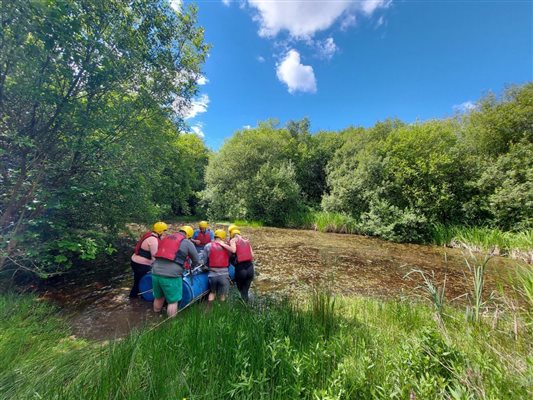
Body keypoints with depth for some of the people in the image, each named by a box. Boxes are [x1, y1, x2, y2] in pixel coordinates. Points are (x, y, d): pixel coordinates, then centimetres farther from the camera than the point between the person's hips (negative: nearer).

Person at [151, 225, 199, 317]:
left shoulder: (166, 238, 18)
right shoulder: (187, 242, 2)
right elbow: (196, 260, 11)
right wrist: (192, 268, 32)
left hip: (155, 273, 7)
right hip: (171, 275, -6)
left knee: (158, 297, 28)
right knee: (173, 301, 12)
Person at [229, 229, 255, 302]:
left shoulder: (233, 240, 3)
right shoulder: (247, 240, 16)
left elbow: (233, 250, -18)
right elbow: (252, 255, 10)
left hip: (240, 268, -4)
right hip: (250, 268, 4)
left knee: (241, 290, 19)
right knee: (246, 290, 18)